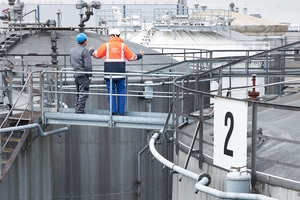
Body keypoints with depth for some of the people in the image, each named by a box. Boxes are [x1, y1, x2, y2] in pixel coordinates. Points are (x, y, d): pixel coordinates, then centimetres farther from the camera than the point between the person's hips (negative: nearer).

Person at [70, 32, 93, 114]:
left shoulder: (72, 50, 10)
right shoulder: (85, 51, -15)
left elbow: (71, 61, 20)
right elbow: (88, 65, -17)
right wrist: (90, 75, -8)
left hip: (76, 74, 8)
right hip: (83, 75, -8)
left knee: (78, 92, 17)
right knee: (83, 93, -4)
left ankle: (77, 108, 20)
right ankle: (80, 110, -7)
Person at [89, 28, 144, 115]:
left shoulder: (106, 45, 1)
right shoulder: (123, 46, 3)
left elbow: (96, 55, 7)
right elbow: (131, 57, 6)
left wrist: (91, 51, 29)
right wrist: (140, 55, 25)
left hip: (109, 73, 0)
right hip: (120, 73, 0)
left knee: (111, 92, 6)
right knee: (121, 92, 7)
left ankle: (113, 110, 2)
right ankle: (121, 111, 4)